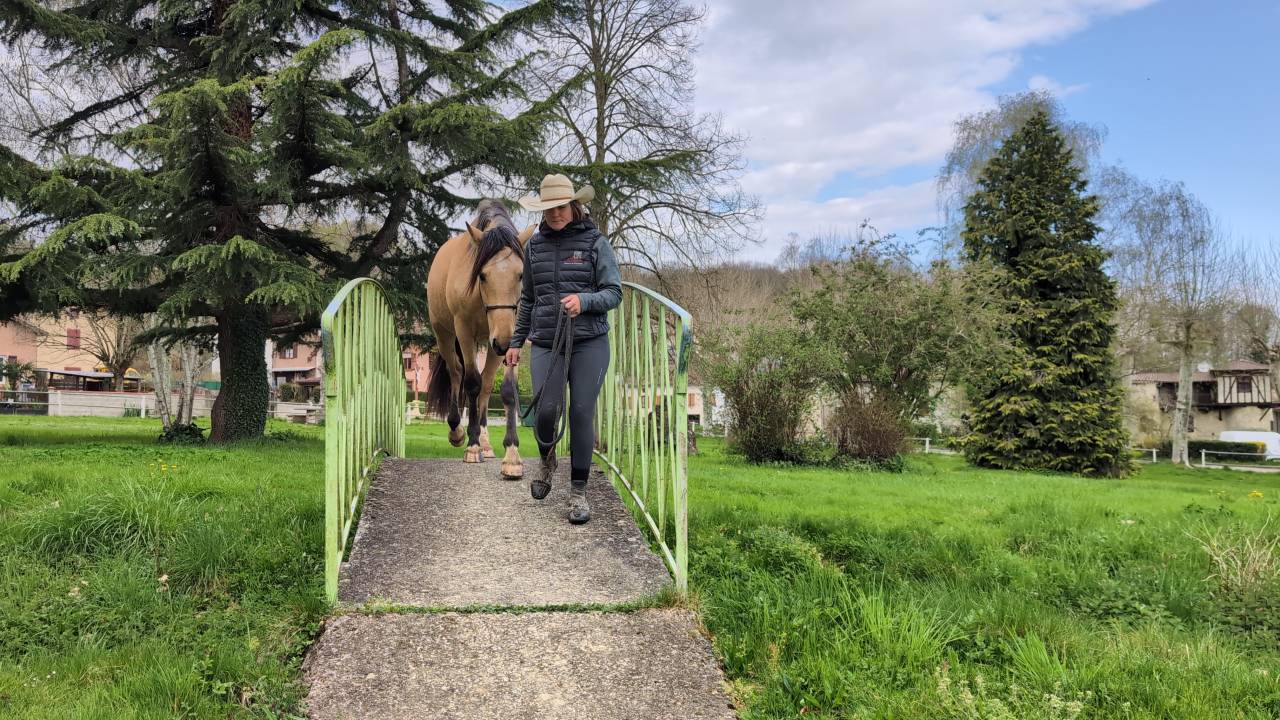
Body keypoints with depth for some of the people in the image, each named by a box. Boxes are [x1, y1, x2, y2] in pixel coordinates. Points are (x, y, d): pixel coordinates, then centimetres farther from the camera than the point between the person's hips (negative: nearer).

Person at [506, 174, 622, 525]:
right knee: (546, 410, -10)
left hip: (589, 342, -2)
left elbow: (613, 293, -2)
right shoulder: (535, 245, 10)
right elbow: (527, 298, 19)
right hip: (546, 343, 2)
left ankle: (578, 491, 12)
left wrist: (583, 300, -21)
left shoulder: (596, 243, 0)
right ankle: (546, 459, 24)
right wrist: (516, 342, 18)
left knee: (582, 413, -2)